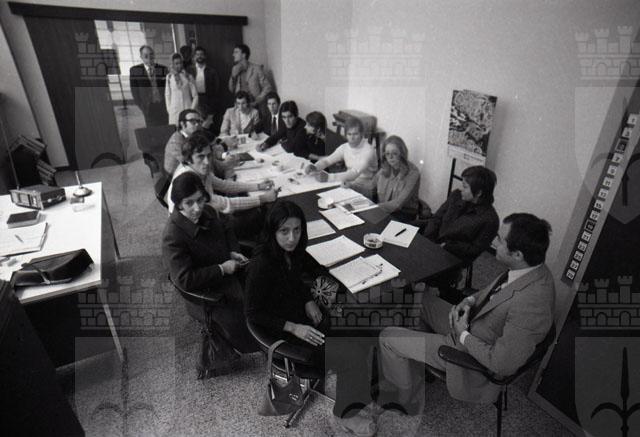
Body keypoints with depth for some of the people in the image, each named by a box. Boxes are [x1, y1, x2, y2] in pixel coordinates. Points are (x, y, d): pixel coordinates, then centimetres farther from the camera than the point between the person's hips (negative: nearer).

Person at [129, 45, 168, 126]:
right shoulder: (134, 70, 6)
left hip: (163, 106, 1)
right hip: (148, 107, -1)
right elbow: (134, 91, 5)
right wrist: (143, 107, -3)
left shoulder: (163, 69, 8)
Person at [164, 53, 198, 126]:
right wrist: (169, 109, 4)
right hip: (174, 110, 1)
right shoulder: (169, 77, 6)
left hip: (187, 109, -1)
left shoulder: (188, 76, 2)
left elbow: (195, 95, 3)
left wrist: (192, 109, -4)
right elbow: (167, 94, 11)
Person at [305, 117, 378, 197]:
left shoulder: (368, 150, -19)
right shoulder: (345, 147, 1)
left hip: (364, 187, -6)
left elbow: (355, 173, -30)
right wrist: (314, 167, -21)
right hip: (349, 182, 6)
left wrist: (329, 177, -40)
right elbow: (327, 160, 3)